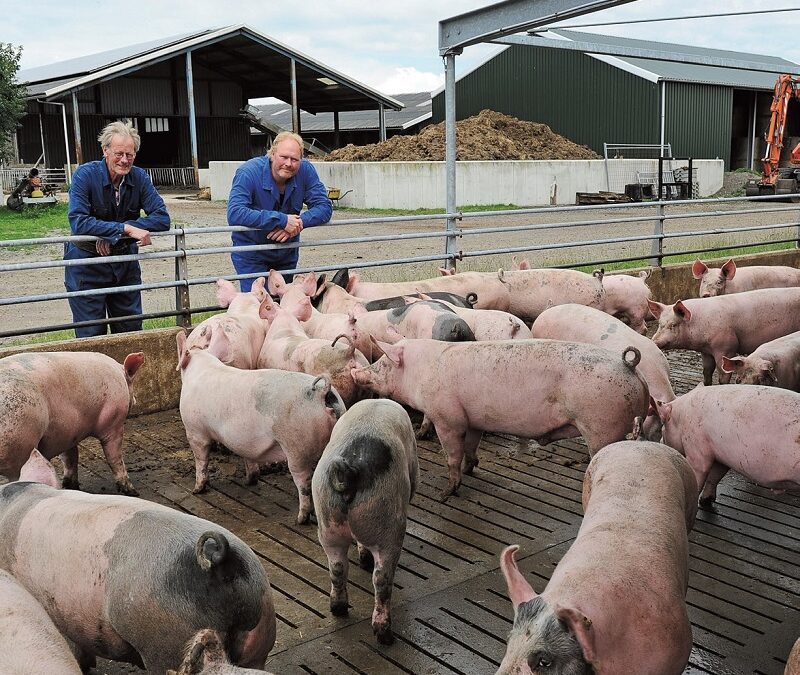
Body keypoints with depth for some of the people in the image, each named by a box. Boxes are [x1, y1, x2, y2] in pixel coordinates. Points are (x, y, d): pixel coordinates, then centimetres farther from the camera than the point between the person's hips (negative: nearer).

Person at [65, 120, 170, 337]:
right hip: (87, 262, -4)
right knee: (91, 336, 2)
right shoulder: (85, 175, -16)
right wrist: (125, 228, -34)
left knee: (131, 330, 11)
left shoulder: (139, 177, -5)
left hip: (125, 260, 4)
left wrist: (112, 235, -21)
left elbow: (162, 219, -13)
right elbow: (78, 222, -27)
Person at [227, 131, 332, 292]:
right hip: (251, 251, -4)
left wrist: (298, 223, -33)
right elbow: (234, 213, -36)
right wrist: (282, 220, -39)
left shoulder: (305, 170, -13)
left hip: (287, 252, 4)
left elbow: (324, 207, -13)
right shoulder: (249, 172, -24)